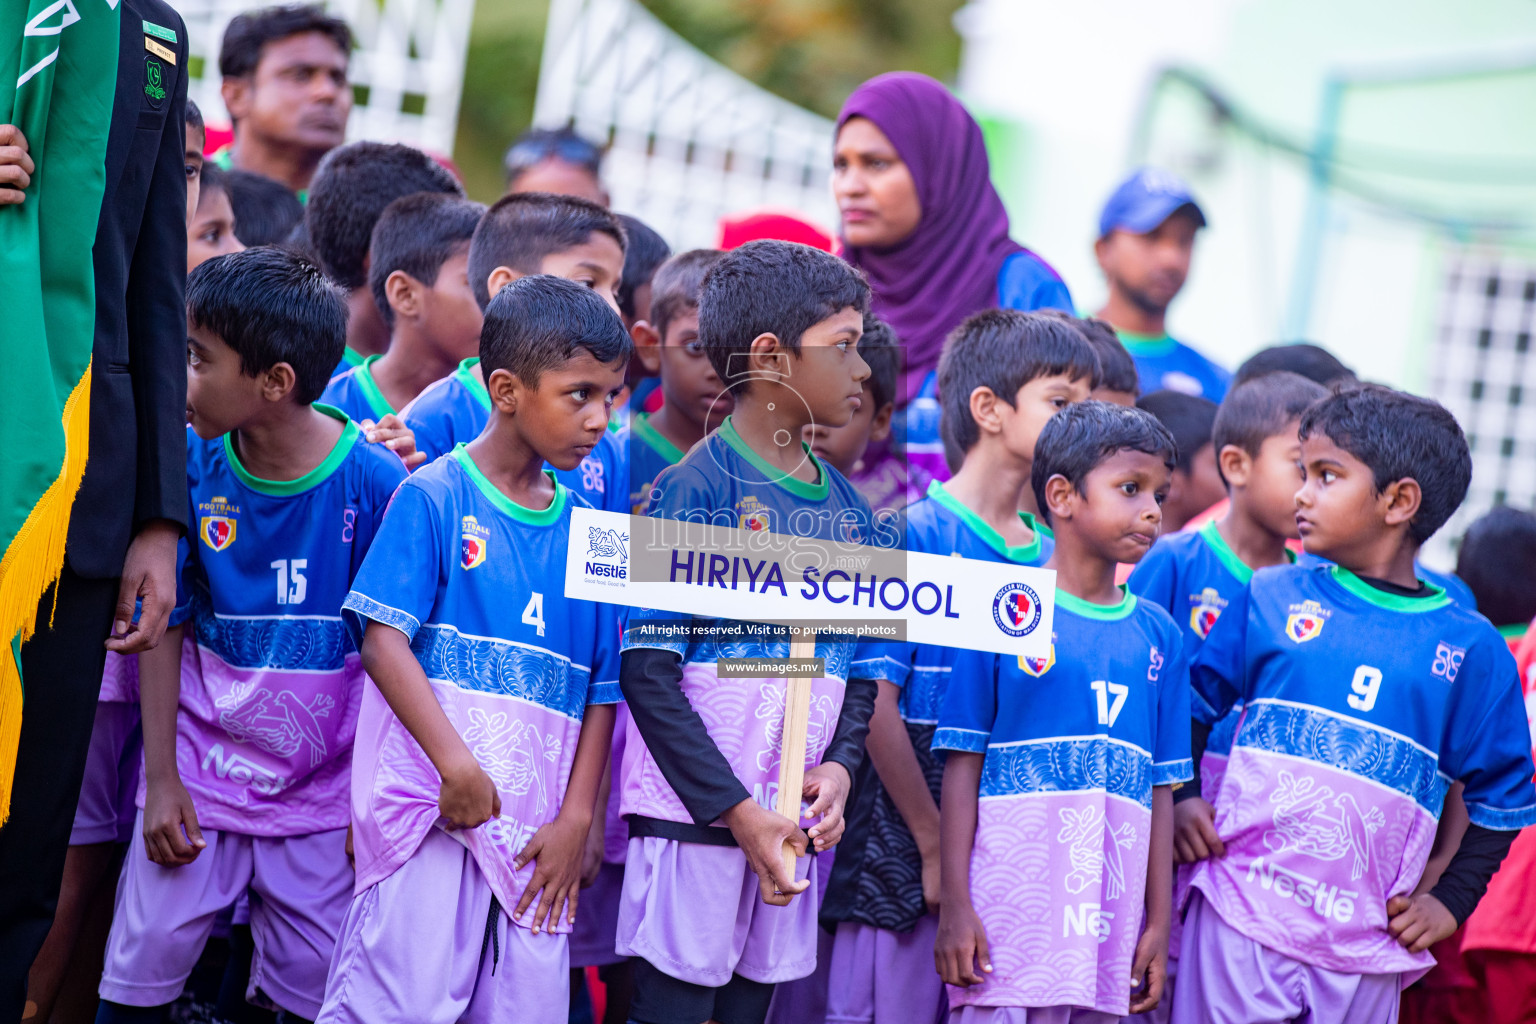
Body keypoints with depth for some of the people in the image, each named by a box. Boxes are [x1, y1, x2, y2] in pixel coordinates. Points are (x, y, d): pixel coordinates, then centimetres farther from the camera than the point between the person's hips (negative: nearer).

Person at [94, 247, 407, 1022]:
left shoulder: (375, 484, -13)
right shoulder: (189, 465, -6)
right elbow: (163, 628, 0)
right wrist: (162, 778, -4)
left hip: (322, 786, -2)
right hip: (201, 767, 2)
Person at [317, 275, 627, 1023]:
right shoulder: (433, 498, 0)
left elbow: (602, 690, 14)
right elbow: (383, 639, -10)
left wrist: (575, 820, 4)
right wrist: (456, 764, -19)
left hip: (538, 831, 5)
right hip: (431, 804, -5)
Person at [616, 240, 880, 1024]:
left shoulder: (847, 507, 12)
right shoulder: (696, 490, -9)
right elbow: (648, 672, -12)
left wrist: (840, 766, -4)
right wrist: (737, 810, -15)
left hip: (795, 821, 6)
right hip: (695, 814, -6)